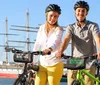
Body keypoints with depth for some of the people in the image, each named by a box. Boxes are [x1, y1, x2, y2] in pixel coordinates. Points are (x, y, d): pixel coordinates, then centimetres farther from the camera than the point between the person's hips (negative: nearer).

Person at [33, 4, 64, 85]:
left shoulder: (58, 29, -6)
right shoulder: (42, 28, 8)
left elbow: (55, 41, -25)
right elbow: (37, 44, 5)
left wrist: (49, 49, -46)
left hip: (54, 65, -4)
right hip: (42, 64, 4)